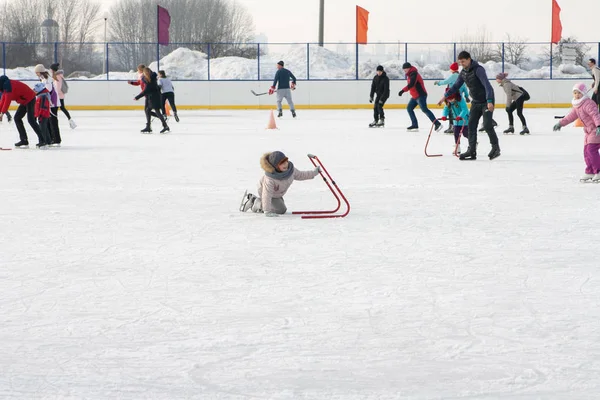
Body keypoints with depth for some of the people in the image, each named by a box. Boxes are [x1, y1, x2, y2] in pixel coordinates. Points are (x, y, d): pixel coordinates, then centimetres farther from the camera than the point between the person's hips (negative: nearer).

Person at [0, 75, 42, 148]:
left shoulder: (8, 85, -22)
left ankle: (42, 139, -20)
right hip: (24, 101, 11)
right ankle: (24, 140, 12)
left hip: (30, 99, -11)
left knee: (31, 119, -18)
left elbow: (8, 100, -28)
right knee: (17, 118, 10)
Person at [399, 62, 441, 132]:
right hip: (415, 96, 11)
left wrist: (403, 90, -37)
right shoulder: (409, 74, 15)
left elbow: (411, 84, -31)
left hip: (420, 95, -11)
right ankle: (415, 125, 12)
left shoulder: (414, 74, -17)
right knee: (409, 108, 10)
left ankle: (437, 124, -19)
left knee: (424, 109, -16)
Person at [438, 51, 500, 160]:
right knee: (471, 124, 1)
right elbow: (456, 86, 15)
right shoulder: (463, 72, 3)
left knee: (487, 124, -14)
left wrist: (489, 101, -39)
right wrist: (445, 96, 9)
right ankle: (472, 150, 3)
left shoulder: (478, 69, -22)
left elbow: (487, 85, -30)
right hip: (476, 102, 8)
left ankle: (496, 148, 1)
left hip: (487, 101, -8)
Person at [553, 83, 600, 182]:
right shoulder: (577, 106, 10)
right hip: (588, 131, 10)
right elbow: (571, 116, 23)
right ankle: (590, 172, 18)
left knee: (592, 150, -17)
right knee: (586, 151, 10)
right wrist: (561, 123, 25)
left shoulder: (588, 103, -21)